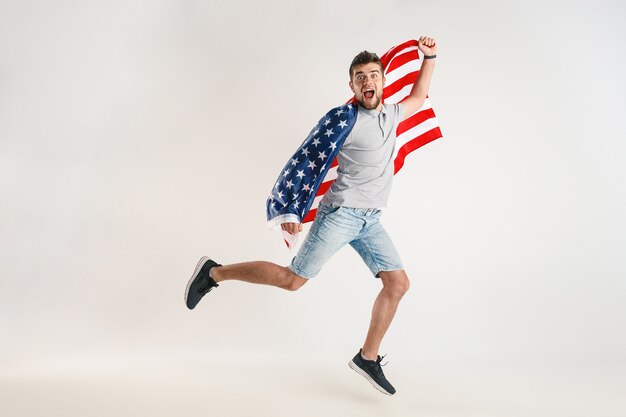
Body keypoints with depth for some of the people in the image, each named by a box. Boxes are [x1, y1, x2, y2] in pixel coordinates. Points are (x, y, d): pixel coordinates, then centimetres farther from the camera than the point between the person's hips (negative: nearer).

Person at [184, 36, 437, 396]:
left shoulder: (391, 115, 12)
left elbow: (419, 97, 33)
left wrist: (430, 58, 25)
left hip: (370, 221, 7)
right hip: (341, 214, -7)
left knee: (398, 284, 1)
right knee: (292, 279, -7)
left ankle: (368, 358, 13)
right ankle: (214, 272, 8)